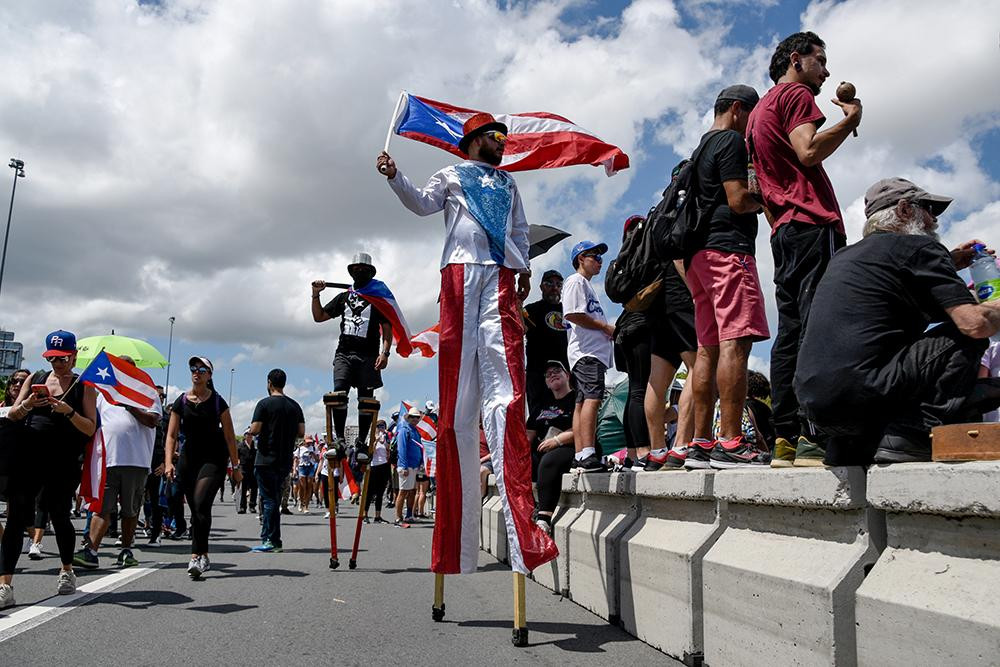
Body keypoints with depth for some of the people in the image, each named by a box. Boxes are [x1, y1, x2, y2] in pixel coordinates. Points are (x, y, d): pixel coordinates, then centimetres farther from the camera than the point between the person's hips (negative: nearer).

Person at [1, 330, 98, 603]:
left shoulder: (84, 387, 3)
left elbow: (90, 428, -4)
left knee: (59, 516, 3)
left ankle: (67, 571, 26)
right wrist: (27, 405, -12)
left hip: (64, 465, -2)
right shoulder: (36, 379, 12)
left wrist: (68, 411, -20)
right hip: (28, 458, 2)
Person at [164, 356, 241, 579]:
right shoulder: (181, 402, 5)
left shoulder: (218, 402, -1)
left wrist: (235, 466, 2)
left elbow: (229, 437, 2)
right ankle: (202, 556, 19)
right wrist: (169, 462, -9)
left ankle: (197, 556, -18)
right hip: (188, 459, 4)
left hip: (213, 458, -3)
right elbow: (171, 435, 5)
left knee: (201, 504, -20)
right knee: (195, 509, 8)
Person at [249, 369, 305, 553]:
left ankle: (270, 541, 0)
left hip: (266, 459, -6)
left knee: (268, 500, -1)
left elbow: (255, 430, -13)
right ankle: (274, 541, 18)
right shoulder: (294, 406, 8)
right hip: (285, 460, 6)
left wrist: (250, 431, 8)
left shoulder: (265, 403, -9)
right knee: (274, 498, 15)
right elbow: (301, 432, 7)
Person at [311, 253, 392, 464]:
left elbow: (387, 328, 4)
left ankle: (361, 442, 6)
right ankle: (339, 438, -10)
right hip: (344, 353, 2)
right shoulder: (343, 297, 19)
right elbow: (319, 317, 21)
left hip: (368, 355, -2)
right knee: (339, 393, -17)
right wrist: (316, 295, 7)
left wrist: (384, 353, -9)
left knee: (366, 399, -3)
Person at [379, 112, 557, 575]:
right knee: (457, 397, -8)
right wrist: (395, 177, -10)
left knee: (505, 391, -14)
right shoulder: (452, 175, 22)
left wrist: (524, 267, 14)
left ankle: (521, 524, -22)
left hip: (500, 276, 2)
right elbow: (423, 203, 6)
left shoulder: (508, 183, 32)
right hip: (460, 272, -2)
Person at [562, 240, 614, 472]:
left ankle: (580, 457, 3)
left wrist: (609, 331, 14)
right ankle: (588, 454, -28)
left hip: (595, 351, 10)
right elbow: (572, 314, -14)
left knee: (583, 402, 5)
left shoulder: (586, 285, 31)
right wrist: (606, 327, -9)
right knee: (592, 398, -21)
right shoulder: (576, 281, -1)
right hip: (586, 351, -10)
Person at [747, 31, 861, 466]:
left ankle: (785, 440, 0)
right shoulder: (795, 95, 3)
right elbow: (809, 151, -15)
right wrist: (850, 120, 0)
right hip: (813, 223, -9)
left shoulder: (758, 111, 30)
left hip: (784, 231, 9)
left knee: (790, 334, 3)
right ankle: (813, 437, -22)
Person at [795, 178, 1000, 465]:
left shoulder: (844, 256, 23)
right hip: (862, 395, -8)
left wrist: (948, 264, 40)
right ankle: (914, 434, -8)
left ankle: (845, 448, 17)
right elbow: (975, 323, -9)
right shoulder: (918, 246, 1)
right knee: (966, 338, 5)